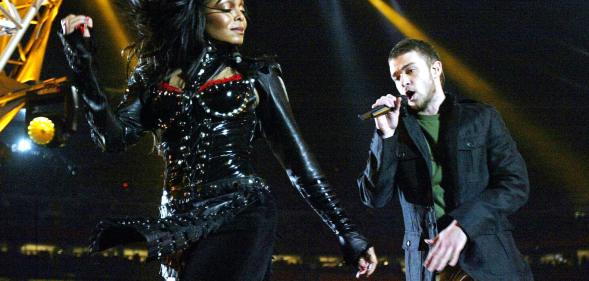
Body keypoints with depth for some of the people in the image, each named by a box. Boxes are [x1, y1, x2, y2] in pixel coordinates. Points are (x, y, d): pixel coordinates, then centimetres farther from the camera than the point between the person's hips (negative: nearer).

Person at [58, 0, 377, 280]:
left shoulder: (256, 76, 9)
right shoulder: (155, 77, 13)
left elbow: (297, 160, 8)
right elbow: (114, 136, 0)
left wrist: (347, 233, 4)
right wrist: (84, 65, -10)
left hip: (241, 216, -3)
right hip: (180, 225, 3)